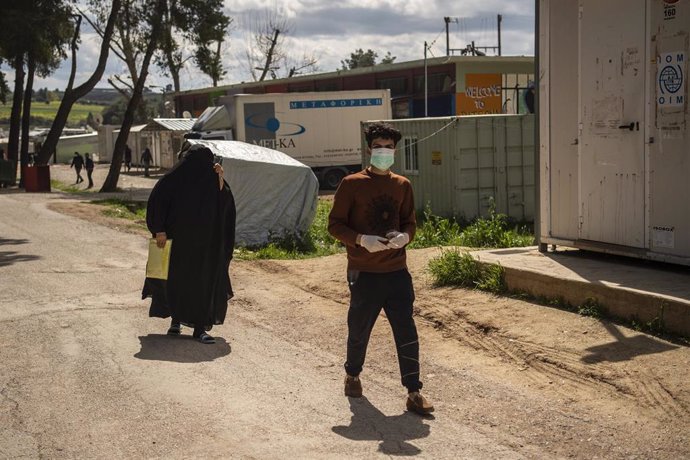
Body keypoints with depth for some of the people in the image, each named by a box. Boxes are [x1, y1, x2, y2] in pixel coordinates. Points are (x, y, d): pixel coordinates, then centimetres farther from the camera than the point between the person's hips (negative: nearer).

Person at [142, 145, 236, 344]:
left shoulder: (211, 181, 5)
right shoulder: (172, 179, -7)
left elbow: (225, 203, -3)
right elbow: (157, 203, -9)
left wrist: (220, 180, -10)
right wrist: (159, 230, -15)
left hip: (205, 243, 3)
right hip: (177, 241, -3)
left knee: (204, 283, -1)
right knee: (175, 279, 9)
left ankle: (200, 327, 3)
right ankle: (175, 320, 27)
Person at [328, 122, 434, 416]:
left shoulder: (402, 185, 9)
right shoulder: (352, 184, -3)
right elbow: (335, 224, -3)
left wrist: (405, 236, -8)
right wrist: (361, 240, -18)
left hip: (396, 271, 3)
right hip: (363, 272, -2)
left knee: (407, 332, -3)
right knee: (359, 330, 12)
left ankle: (414, 393, 2)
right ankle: (352, 374, 38)